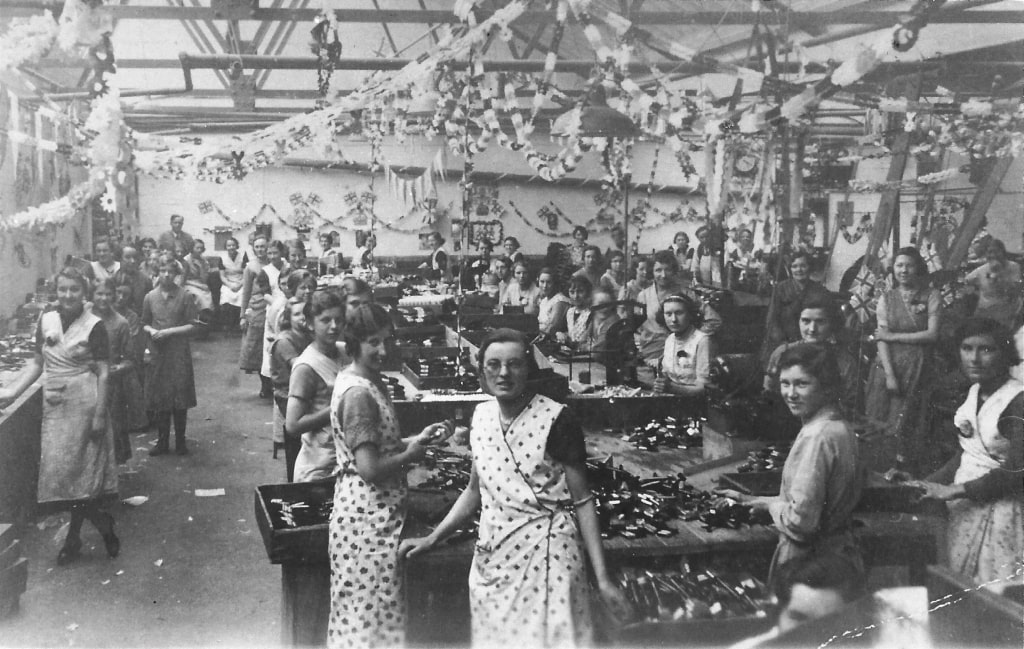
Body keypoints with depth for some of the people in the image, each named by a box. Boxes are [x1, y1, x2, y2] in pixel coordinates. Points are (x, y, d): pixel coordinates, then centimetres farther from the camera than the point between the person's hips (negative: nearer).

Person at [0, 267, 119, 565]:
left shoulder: (94, 326, -8)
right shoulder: (46, 320, 5)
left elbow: (103, 373, -9)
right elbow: (37, 363, 11)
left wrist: (99, 413, -14)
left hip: (83, 404, -5)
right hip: (54, 406, 5)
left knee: (76, 468, -2)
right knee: (62, 471, 7)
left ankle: (73, 538, 13)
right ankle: (102, 523, 21)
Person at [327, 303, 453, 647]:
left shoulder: (360, 380, 8)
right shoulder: (358, 394, -22)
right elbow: (370, 469, -24)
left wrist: (420, 437, 5)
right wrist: (412, 455, -9)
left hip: (362, 506, 10)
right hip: (370, 514, -10)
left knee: (359, 607, 20)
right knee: (373, 610, 2)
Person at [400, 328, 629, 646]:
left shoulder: (555, 419, -12)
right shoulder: (481, 416, 5)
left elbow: (582, 499, -9)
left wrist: (602, 578, -11)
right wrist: (432, 539, 8)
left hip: (546, 556, -5)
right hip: (492, 557, 6)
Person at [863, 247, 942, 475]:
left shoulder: (931, 296, 3)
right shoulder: (886, 297, 8)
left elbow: (932, 334, -7)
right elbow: (882, 338, 1)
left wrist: (893, 336, -7)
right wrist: (889, 374, -10)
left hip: (918, 370, -1)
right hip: (889, 365, 1)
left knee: (908, 425, -4)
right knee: (882, 423, -3)